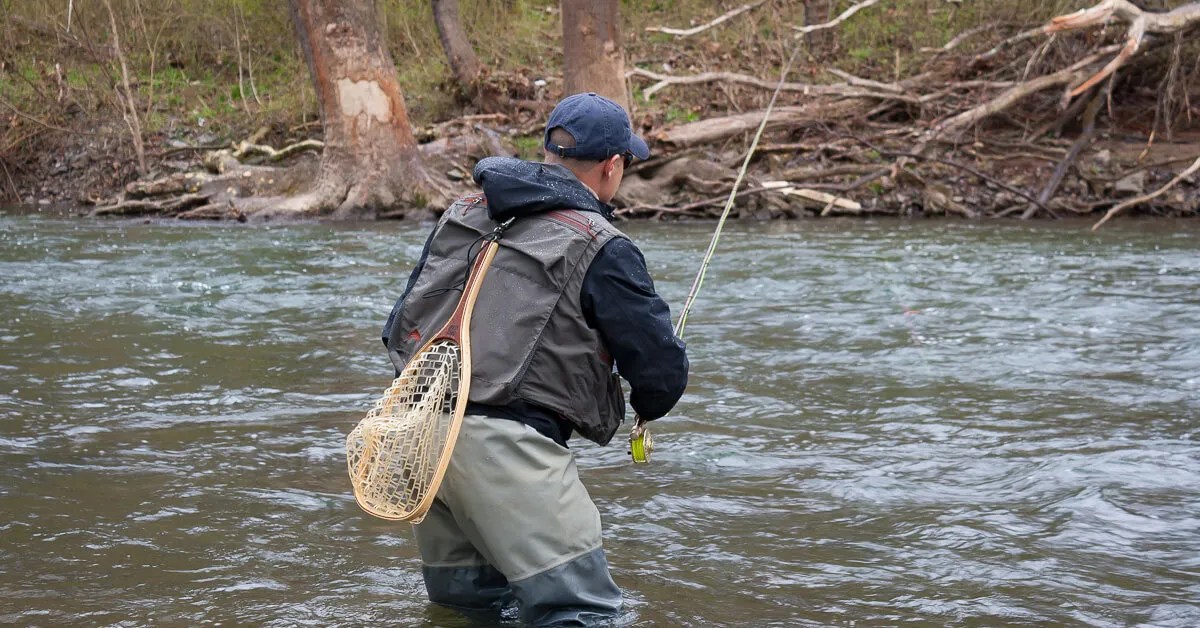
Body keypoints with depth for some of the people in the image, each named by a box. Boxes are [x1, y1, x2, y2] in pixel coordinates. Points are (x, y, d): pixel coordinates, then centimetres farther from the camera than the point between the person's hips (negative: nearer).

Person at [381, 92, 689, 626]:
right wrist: (643, 408, 19)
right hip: (502, 443, -8)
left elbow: (400, 328, 20)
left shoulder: (463, 214, 15)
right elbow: (663, 372, -3)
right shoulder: (602, 251, -5)